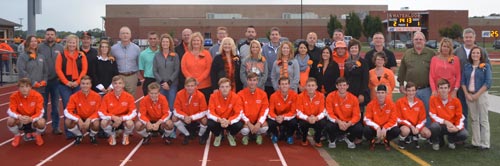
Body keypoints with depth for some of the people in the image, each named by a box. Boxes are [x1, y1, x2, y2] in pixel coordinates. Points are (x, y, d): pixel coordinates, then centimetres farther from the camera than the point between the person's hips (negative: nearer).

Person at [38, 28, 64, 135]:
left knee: (55, 105, 8)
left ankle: (56, 127, 15)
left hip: (56, 81, 1)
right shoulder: (39, 47, 0)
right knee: (42, 105, 6)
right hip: (43, 81, -1)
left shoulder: (60, 48, 6)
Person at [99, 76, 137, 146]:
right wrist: (113, 117, -29)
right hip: (111, 120, 1)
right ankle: (112, 136, 4)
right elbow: (101, 113, -12)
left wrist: (122, 118, -30)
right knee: (103, 122, -31)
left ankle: (125, 136, 5)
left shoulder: (129, 97, -13)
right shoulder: (107, 97, -10)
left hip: (124, 120, -1)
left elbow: (133, 113, -16)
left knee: (130, 123, -34)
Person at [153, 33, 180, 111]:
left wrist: (169, 82, -10)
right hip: (160, 85, 1)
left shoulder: (175, 55, 3)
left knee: (172, 106, -4)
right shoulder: (157, 55, 7)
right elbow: (154, 71, 4)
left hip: (172, 85, -1)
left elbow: (177, 70, -2)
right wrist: (162, 82, -8)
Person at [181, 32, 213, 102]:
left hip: (205, 86, -1)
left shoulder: (206, 53, 6)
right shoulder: (186, 54, 9)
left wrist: (199, 80, -10)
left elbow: (208, 69, -1)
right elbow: (183, 69, 3)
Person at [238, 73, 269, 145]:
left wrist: (259, 123, -21)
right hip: (246, 121, -1)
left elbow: (265, 111, -7)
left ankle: (258, 135, 10)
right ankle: (246, 136, 10)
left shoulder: (263, 94, -5)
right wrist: (248, 123, -20)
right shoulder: (241, 94, -9)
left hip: (258, 120, 1)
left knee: (265, 127, -29)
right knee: (245, 130, -32)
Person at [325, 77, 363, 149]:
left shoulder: (353, 98, -8)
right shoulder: (331, 96, -10)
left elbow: (357, 115, -8)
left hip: (349, 123, 1)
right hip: (336, 122, -1)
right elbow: (329, 114, -11)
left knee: (359, 129, -29)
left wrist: (349, 124, -26)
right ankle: (332, 140, 5)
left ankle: (350, 139, 10)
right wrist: (338, 121, -28)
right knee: (329, 126, -34)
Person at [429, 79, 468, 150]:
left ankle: (451, 140, 11)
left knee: (464, 134, -26)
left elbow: (460, 117, -2)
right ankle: (436, 142, -2)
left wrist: (457, 128, -21)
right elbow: (433, 116, -10)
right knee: (434, 126, -37)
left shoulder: (455, 101, -4)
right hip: (440, 125, -2)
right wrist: (445, 122, -22)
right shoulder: (433, 99, -8)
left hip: (452, 127, 2)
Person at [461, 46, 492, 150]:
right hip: (469, 95, 4)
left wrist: (477, 95, -13)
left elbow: (488, 83, -10)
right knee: (474, 119, 9)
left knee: (483, 120, 0)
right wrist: (467, 94, -5)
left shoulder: (486, 66, -4)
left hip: (481, 95, -4)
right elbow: (463, 81, 7)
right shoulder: (466, 66, 8)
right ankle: (476, 142, 15)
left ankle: (485, 144, 4)